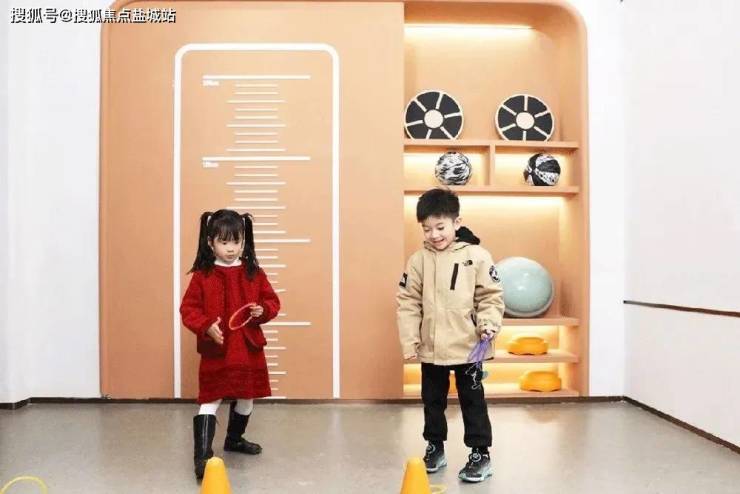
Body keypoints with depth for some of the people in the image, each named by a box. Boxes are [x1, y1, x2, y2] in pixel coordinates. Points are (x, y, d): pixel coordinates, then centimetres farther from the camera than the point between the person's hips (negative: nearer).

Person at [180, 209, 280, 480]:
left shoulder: (254, 273, 0)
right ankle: (202, 455, 0)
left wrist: (263, 310, -15)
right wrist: (206, 326, -22)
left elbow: (272, 300, 7)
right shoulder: (202, 275, -7)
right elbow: (188, 308, -6)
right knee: (209, 401, -6)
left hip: (249, 348, 4)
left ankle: (235, 439, 42)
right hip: (215, 350, -4)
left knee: (246, 397, 19)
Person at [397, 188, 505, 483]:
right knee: (432, 400, 17)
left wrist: (488, 324, -17)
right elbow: (408, 303, 0)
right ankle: (435, 447, 35)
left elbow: (491, 296, -3)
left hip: (468, 346, -3)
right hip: (430, 348, 3)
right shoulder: (418, 260, -3)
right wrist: (409, 341, -4)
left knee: (472, 401, 9)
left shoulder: (477, 256, -8)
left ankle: (481, 454, 23)